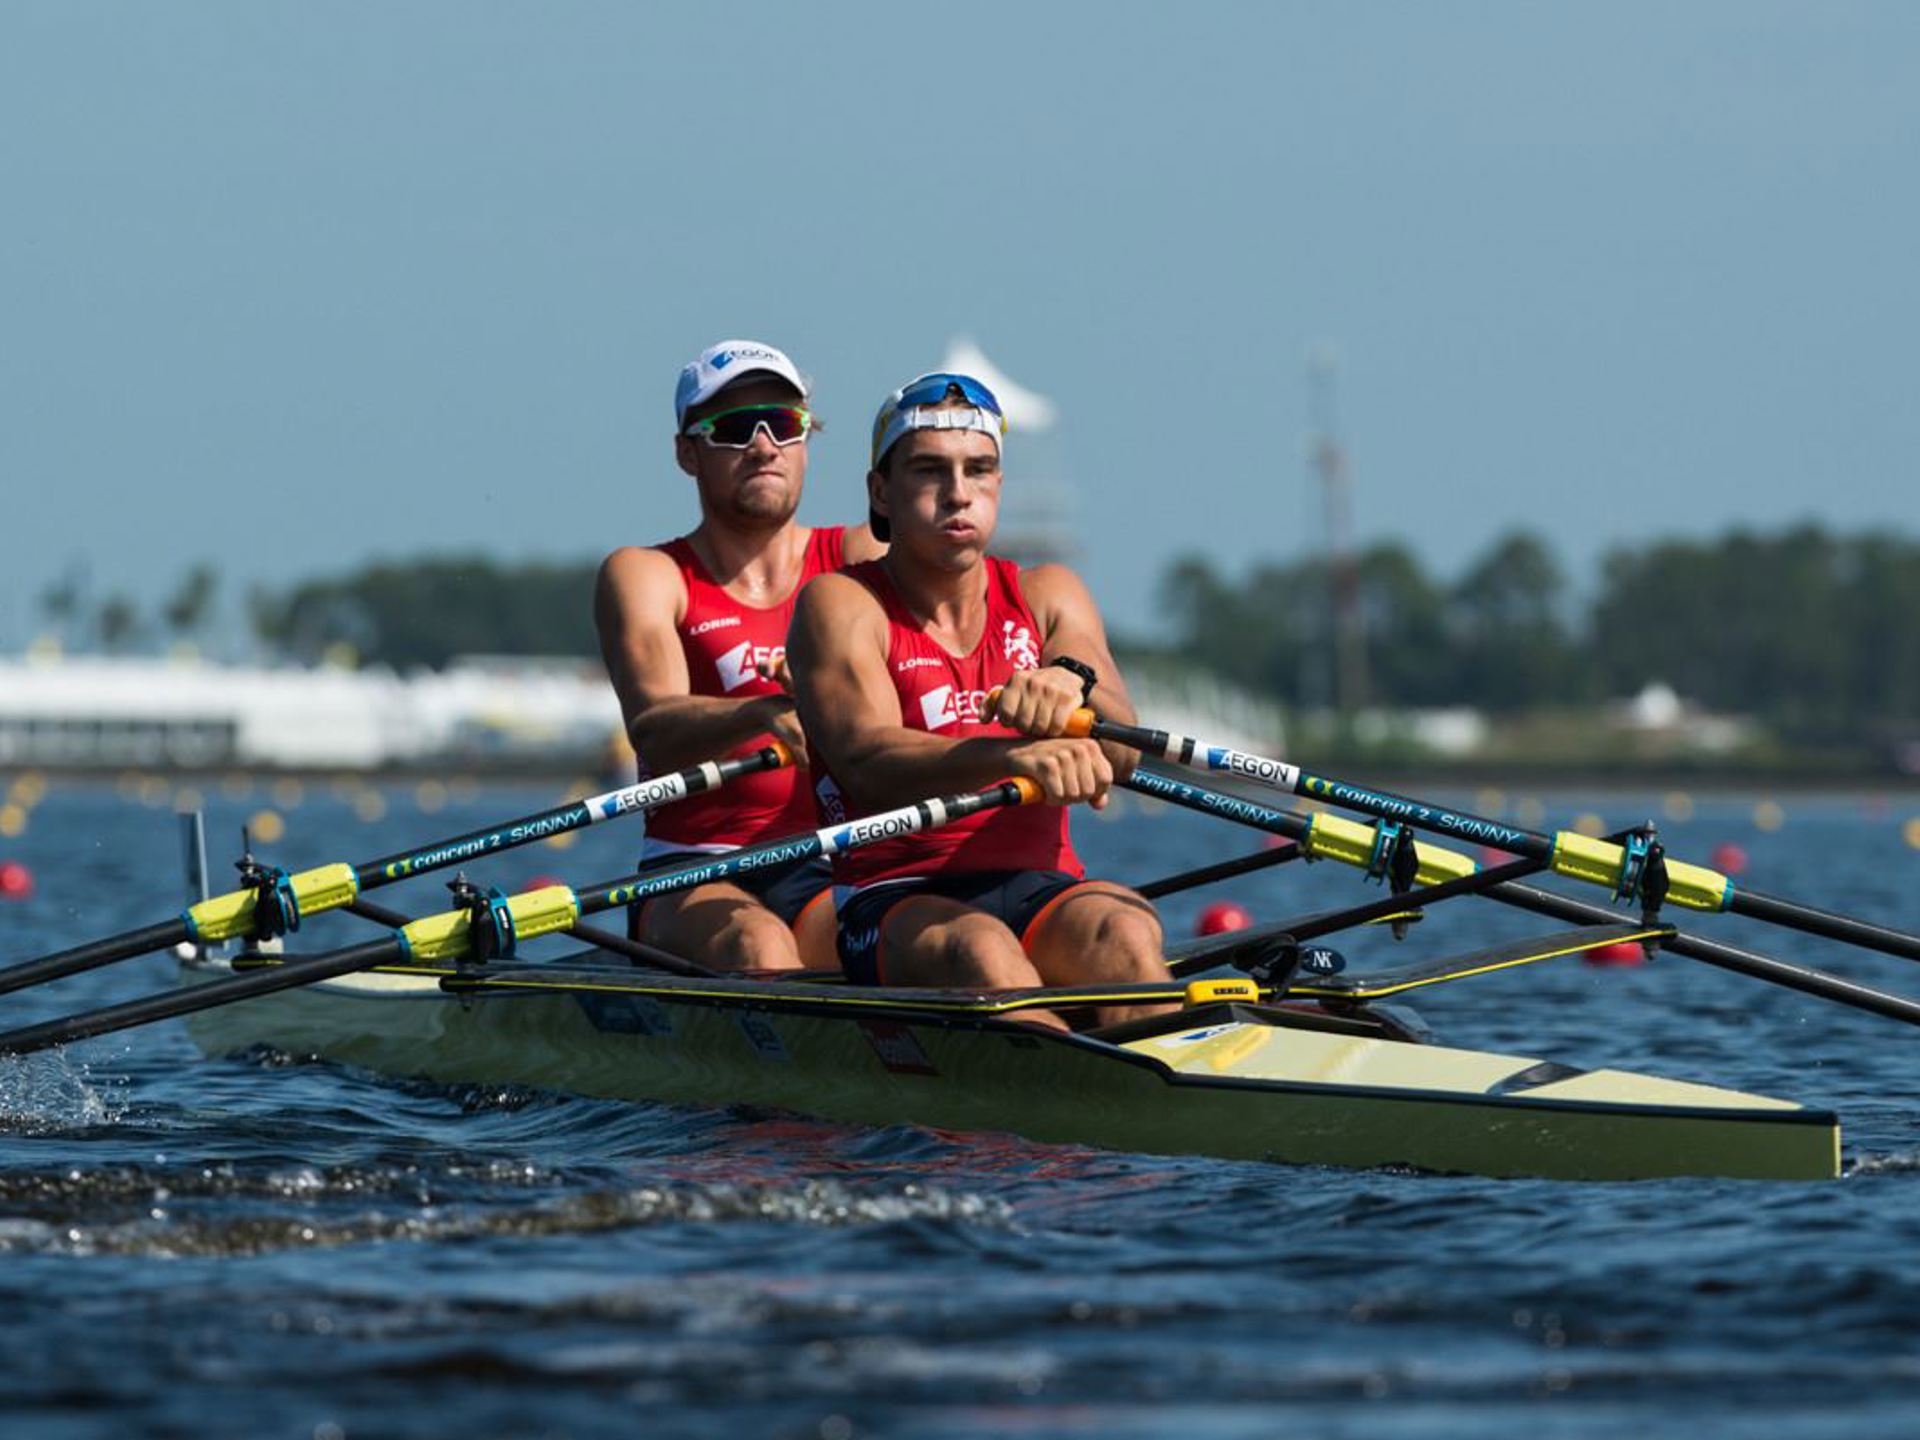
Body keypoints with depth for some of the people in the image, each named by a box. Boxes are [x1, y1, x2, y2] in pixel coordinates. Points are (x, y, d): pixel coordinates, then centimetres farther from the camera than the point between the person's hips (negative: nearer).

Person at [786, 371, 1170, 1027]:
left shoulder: (1046, 597, 17)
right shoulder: (842, 605, 4)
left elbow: (1120, 753, -1)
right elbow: (869, 764, -15)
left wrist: (1072, 683, -26)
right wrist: (1013, 757, -35)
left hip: (1042, 890, 3)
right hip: (894, 900, -3)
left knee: (1124, 932, -31)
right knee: (980, 951, -36)